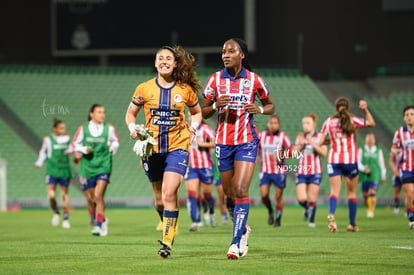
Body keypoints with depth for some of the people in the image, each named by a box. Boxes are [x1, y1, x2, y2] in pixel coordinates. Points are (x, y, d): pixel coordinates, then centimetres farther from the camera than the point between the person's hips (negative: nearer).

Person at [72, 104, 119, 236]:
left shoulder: (109, 128, 2)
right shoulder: (83, 129, 0)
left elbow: (115, 141, 20)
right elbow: (75, 144, 9)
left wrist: (113, 148, 0)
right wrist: (84, 150, -9)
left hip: (103, 166, -1)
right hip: (87, 166, 1)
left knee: (98, 195, -17)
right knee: (90, 199, 6)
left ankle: (99, 225, -13)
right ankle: (99, 220, 30)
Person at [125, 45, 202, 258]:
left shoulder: (186, 89, 0)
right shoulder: (144, 89, -1)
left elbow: (197, 112, 18)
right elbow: (130, 113, 12)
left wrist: (193, 127, 0)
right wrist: (133, 129, -7)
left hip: (177, 147, -2)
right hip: (152, 148, 2)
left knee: (169, 193, -18)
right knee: (160, 199, 8)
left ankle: (167, 241, -11)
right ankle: (167, 223, 39)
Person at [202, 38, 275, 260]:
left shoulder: (254, 80, -1)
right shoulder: (215, 79, 2)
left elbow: (270, 106, 12)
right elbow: (203, 112, 7)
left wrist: (259, 109, -10)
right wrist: (216, 105, -15)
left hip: (247, 141, -3)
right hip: (223, 142, 3)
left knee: (240, 190, -17)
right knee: (229, 193, 10)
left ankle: (237, 242, -17)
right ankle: (242, 229, 36)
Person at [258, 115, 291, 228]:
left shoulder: (283, 137, -5)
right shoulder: (261, 136, 3)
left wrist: (281, 156, -20)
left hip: (279, 171, -2)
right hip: (265, 171, 2)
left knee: (278, 196, 2)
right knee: (264, 195, -9)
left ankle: (278, 219, 17)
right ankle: (270, 212, 20)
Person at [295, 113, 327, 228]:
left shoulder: (320, 137, 0)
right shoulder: (300, 137, 8)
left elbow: (324, 153, -10)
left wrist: (313, 144, -21)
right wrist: (300, 145, -12)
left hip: (315, 172, -2)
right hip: (301, 172, 2)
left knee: (312, 199, -5)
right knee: (301, 199, -9)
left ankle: (312, 220, 14)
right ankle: (307, 209, 25)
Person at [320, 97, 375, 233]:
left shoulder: (328, 122, 2)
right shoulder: (353, 120, -3)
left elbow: (321, 142, 3)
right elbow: (371, 123, 7)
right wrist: (365, 110, 7)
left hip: (334, 161, 1)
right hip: (350, 161, -1)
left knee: (334, 191, -3)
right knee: (351, 193, 12)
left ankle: (331, 214, -32)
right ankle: (352, 224, 18)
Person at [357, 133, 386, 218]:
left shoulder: (378, 151, 9)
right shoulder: (361, 150, 5)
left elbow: (382, 164, 13)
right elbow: (358, 162, -3)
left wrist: (383, 176, 13)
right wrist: (363, 168, -21)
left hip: (375, 176, -1)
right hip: (364, 176, 1)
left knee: (372, 193, -16)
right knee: (365, 195, 4)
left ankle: (371, 211, -11)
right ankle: (369, 208, 28)